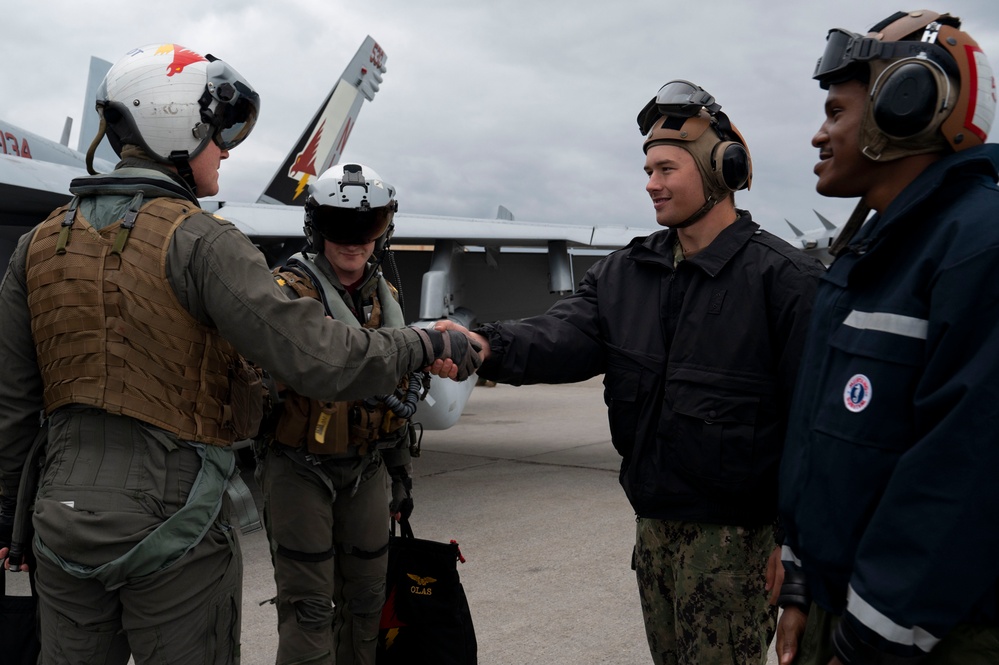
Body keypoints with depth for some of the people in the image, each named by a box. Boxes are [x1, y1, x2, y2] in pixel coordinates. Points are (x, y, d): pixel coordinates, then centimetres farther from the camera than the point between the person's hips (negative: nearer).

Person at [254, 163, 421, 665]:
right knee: (308, 607, -2)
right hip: (300, 467, -6)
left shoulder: (386, 296, 10)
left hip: (365, 468, 6)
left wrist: (401, 471, 20)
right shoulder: (292, 288, -11)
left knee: (365, 597, 14)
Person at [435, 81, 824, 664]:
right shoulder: (625, 273, 7)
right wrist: (490, 347, -29)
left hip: (735, 532, -6)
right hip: (655, 522, 6)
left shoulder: (784, 277, -12)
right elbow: (568, 335, -9)